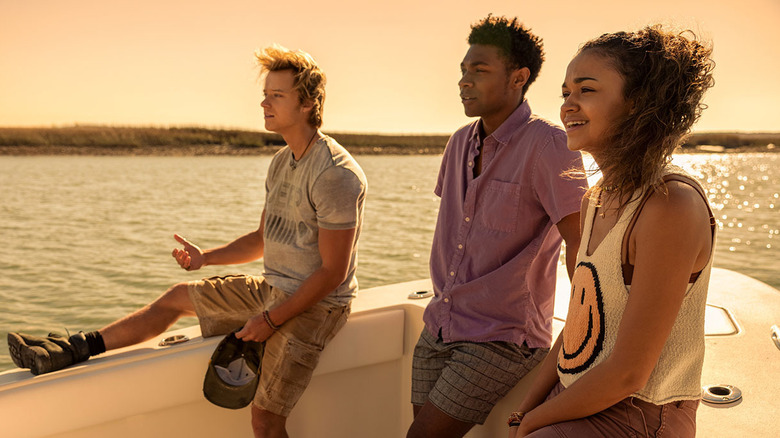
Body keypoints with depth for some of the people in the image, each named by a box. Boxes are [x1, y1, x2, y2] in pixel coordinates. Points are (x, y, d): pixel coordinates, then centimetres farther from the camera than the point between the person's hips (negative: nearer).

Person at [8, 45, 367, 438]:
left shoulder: (336, 174, -22)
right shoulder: (281, 162, 9)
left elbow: (333, 271, -22)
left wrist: (271, 319, -19)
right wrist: (205, 257, 4)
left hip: (314, 304, -9)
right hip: (273, 289, 9)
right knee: (178, 296, 10)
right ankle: (73, 350, 17)